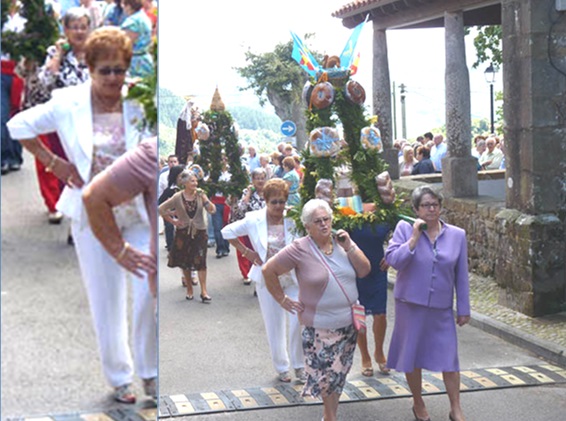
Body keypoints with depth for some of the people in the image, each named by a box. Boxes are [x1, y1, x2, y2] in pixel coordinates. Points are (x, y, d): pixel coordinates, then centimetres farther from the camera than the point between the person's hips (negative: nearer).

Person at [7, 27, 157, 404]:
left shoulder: (140, 104, -7)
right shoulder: (68, 104, -5)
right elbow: (19, 126, 6)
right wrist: (54, 163, 0)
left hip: (139, 211, 0)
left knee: (151, 289, -8)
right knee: (107, 300, 9)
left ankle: (151, 369, 14)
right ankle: (120, 377, 25)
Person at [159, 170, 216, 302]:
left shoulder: (200, 195, -3)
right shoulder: (178, 197, -6)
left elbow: (212, 210, -12)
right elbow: (161, 209, 1)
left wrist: (204, 197, -19)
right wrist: (172, 221, -3)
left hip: (199, 232, -1)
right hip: (183, 233, 1)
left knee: (200, 261, -10)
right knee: (185, 262, 7)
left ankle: (204, 291, -7)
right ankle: (189, 289, 23)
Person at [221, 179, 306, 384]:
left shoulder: (294, 219, -10)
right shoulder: (254, 220, -7)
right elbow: (228, 232, 5)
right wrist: (246, 252, -1)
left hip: (294, 278, -1)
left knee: (299, 321, -6)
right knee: (275, 326, 10)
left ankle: (299, 364, 15)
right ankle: (282, 367, 27)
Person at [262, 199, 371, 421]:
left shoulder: (342, 242, 4)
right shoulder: (299, 249, -12)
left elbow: (364, 270, -1)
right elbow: (269, 270, -7)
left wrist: (349, 247, -12)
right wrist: (282, 298, -4)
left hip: (348, 323, 4)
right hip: (319, 327, -4)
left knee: (339, 372, 12)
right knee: (326, 373, 3)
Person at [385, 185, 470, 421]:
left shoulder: (457, 235, 1)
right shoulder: (404, 229, -4)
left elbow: (461, 276, 5)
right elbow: (393, 260, -15)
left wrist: (464, 309, 6)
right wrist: (414, 237, -20)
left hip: (442, 309, 1)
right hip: (411, 305, -1)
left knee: (449, 357, 1)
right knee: (412, 356, 10)